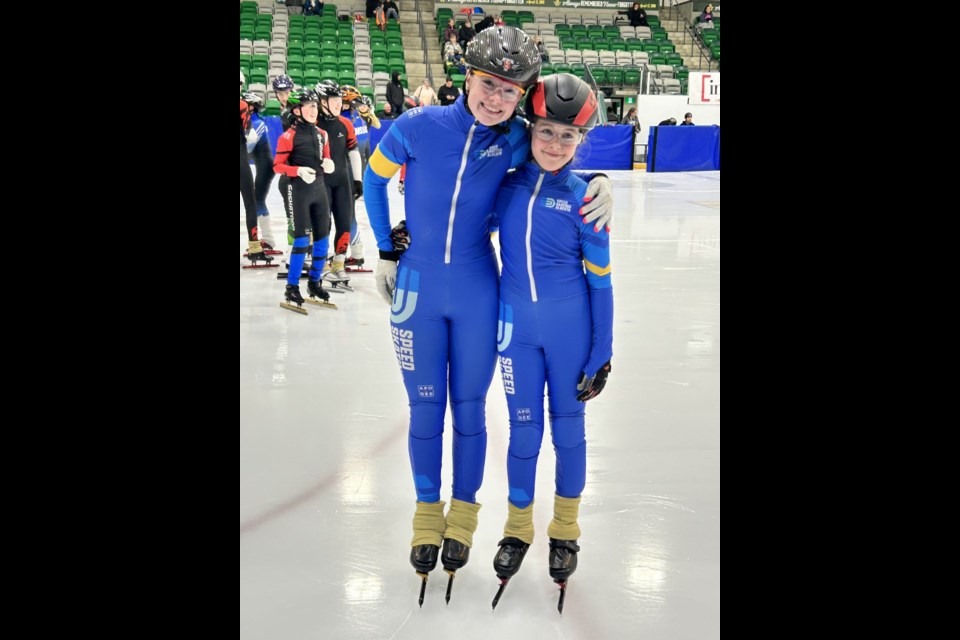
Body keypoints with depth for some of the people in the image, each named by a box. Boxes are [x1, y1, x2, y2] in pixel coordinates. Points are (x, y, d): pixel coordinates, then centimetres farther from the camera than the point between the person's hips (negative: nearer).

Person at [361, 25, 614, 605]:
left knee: (469, 409, 12)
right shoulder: (417, 127, -13)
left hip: (477, 297, 1)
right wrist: (387, 251, 6)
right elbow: (374, 178, 3)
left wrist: (599, 182, -14)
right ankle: (427, 513, 30)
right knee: (425, 408, 11)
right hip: (416, 292, 0)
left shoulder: (513, 140, -9)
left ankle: (463, 514, 31)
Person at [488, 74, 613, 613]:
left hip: (570, 326, -2)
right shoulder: (506, 186, -1)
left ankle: (565, 530, 30)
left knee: (568, 425, 11)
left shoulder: (583, 198, -8)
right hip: (517, 326, 2)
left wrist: (602, 353, -5)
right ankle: (518, 527, 30)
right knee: (525, 429, 9)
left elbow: (600, 279, -4)